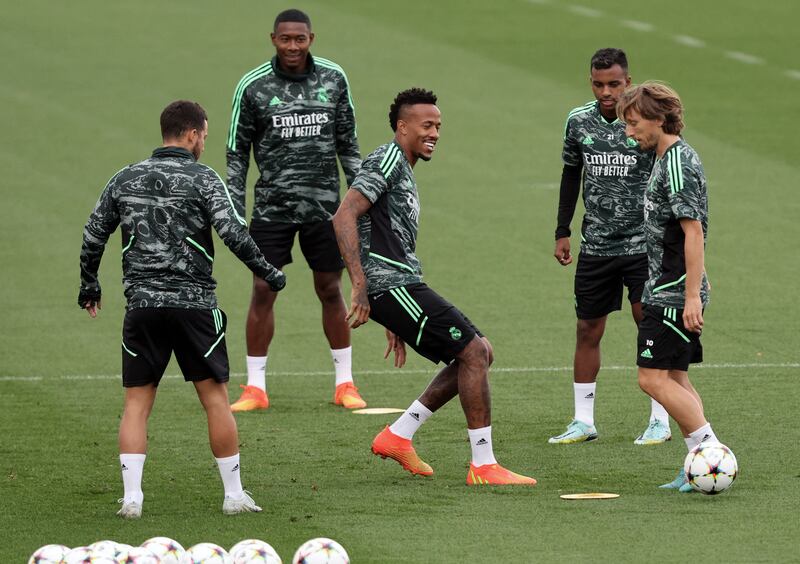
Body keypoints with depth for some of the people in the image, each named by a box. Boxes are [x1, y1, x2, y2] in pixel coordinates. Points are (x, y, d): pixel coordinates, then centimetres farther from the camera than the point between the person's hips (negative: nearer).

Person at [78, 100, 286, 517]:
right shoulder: (201, 179, -4)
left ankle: (132, 497, -2)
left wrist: (89, 285, 28)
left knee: (136, 404, 7)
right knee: (215, 398, 5)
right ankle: (234, 495, 10)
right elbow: (233, 233, -12)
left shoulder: (125, 180, 9)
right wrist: (267, 273, 2)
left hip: (142, 306, 3)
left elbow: (93, 236, 13)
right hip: (194, 303, -3)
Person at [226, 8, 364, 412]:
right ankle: (255, 389, 5)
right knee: (263, 291, -2)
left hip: (324, 207, 2)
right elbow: (237, 151, 2)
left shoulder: (334, 79, 3)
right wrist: (234, 210, -3)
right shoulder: (252, 86, -4)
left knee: (331, 291, 7)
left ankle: (344, 384, 17)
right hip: (271, 208, -2)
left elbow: (347, 143, 11)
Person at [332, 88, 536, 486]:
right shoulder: (387, 161, -8)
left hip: (403, 287, 10)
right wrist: (360, 286, -26)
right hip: (392, 286, -10)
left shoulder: (404, 172, 23)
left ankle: (398, 436, 13)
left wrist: (393, 324, 28)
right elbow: (344, 216, -20)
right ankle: (483, 466, -7)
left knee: (478, 352, 12)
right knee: (473, 352, -11)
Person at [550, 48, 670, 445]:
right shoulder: (579, 121, 2)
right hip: (596, 245, 4)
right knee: (587, 331, 5)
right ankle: (583, 422, 13)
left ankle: (660, 421, 5)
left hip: (643, 244, -4)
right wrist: (562, 232, 14)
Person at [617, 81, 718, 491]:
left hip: (673, 292, -10)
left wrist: (693, 296, -23)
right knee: (674, 377, 12)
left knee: (654, 377, -11)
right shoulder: (667, 158, 15)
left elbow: (694, 231, -21)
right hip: (666, 291, 10)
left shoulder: (677, 162, -16)